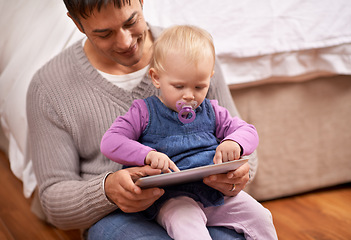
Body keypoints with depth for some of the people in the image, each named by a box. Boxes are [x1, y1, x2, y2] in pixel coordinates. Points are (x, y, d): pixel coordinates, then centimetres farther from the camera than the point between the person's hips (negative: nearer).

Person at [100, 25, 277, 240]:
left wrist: (234, 143, -10)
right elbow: (110, 142, -6)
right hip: (171, 197, -4)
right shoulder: (145, 112, 4)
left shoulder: (210, 111, 16)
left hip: (217, 192, 5)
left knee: (260, 218, -8)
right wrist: (148, 155, -23)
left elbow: (249, 131, 16)